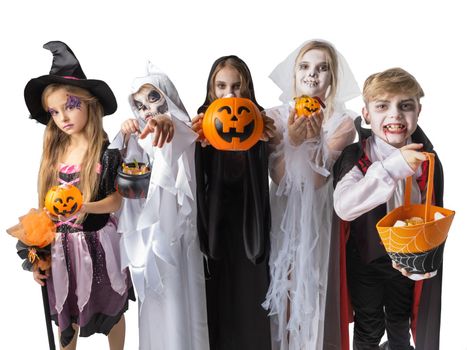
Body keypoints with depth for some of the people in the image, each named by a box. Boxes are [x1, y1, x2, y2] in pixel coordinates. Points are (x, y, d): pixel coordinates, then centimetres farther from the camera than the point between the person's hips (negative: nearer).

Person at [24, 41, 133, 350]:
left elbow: (116, 201, -12)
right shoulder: (54, 153, 2)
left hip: (97, 243, -4)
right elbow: (47, 207, 5)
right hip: (61, 247, 4)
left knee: (111, 311, 14)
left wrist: (84, 207, -30)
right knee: (65, 316, 18)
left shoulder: (107, 152, -12)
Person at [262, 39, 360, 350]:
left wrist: (314, 139, -28)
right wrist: (292, 141, -25)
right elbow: (279, 177, -10)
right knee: (283, 287, 11)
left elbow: (317, 179, -14)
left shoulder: (342, 122, -6)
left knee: (313, 290, 9)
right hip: (283, 217, 1)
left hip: (319, 219, -1)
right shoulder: (275, 117, -3)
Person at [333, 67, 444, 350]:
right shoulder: (356, 156, -21)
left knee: (400, 319, 28)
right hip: (365, 256, -3)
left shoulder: (427, 160, -10)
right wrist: (393, 167, -42)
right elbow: (343, 206, -37)